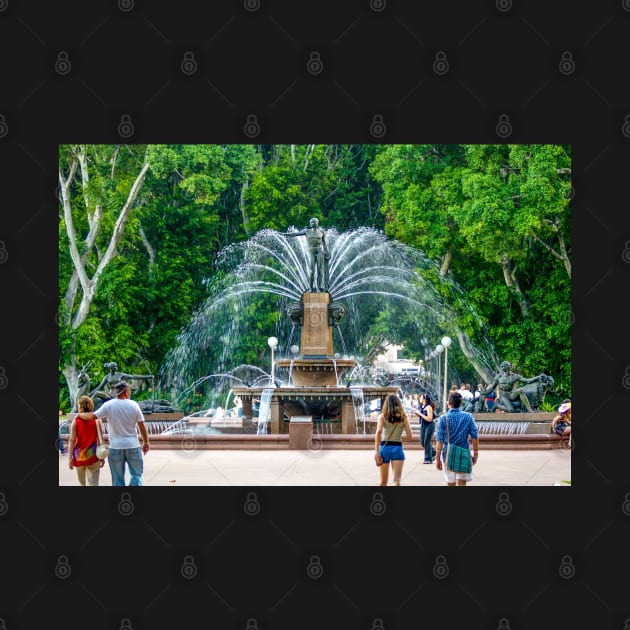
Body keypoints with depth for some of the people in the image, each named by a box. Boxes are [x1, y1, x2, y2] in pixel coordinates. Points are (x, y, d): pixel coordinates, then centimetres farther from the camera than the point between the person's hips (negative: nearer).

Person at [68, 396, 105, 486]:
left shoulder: (76, 421, -4)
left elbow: (72, 440, -7)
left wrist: (70, 457, -3)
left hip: (79, 456, 1)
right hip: (93, 455, -1)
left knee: (82, 482, 21)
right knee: (93, 483, -1)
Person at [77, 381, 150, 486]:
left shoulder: (108, 405, -7)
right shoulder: (134, 405, -5)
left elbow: (92, 416, -11)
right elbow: (142, 426, -3)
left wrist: (80, 414, 9)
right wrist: (146, 442, 9)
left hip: (116, 447, 0)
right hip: (133, 446, 0)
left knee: (118, 479, 8)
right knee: (136, 475, 8)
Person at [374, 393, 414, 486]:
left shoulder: (382, 416, 1)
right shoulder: (403, 417, 4)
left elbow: (378, 432, -14)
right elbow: (409, 436, 0)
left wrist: (376, 451, -16)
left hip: (384, 447, 0)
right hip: (398, 448, 0)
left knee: (383, 481, 15)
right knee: (397, 480, -9)